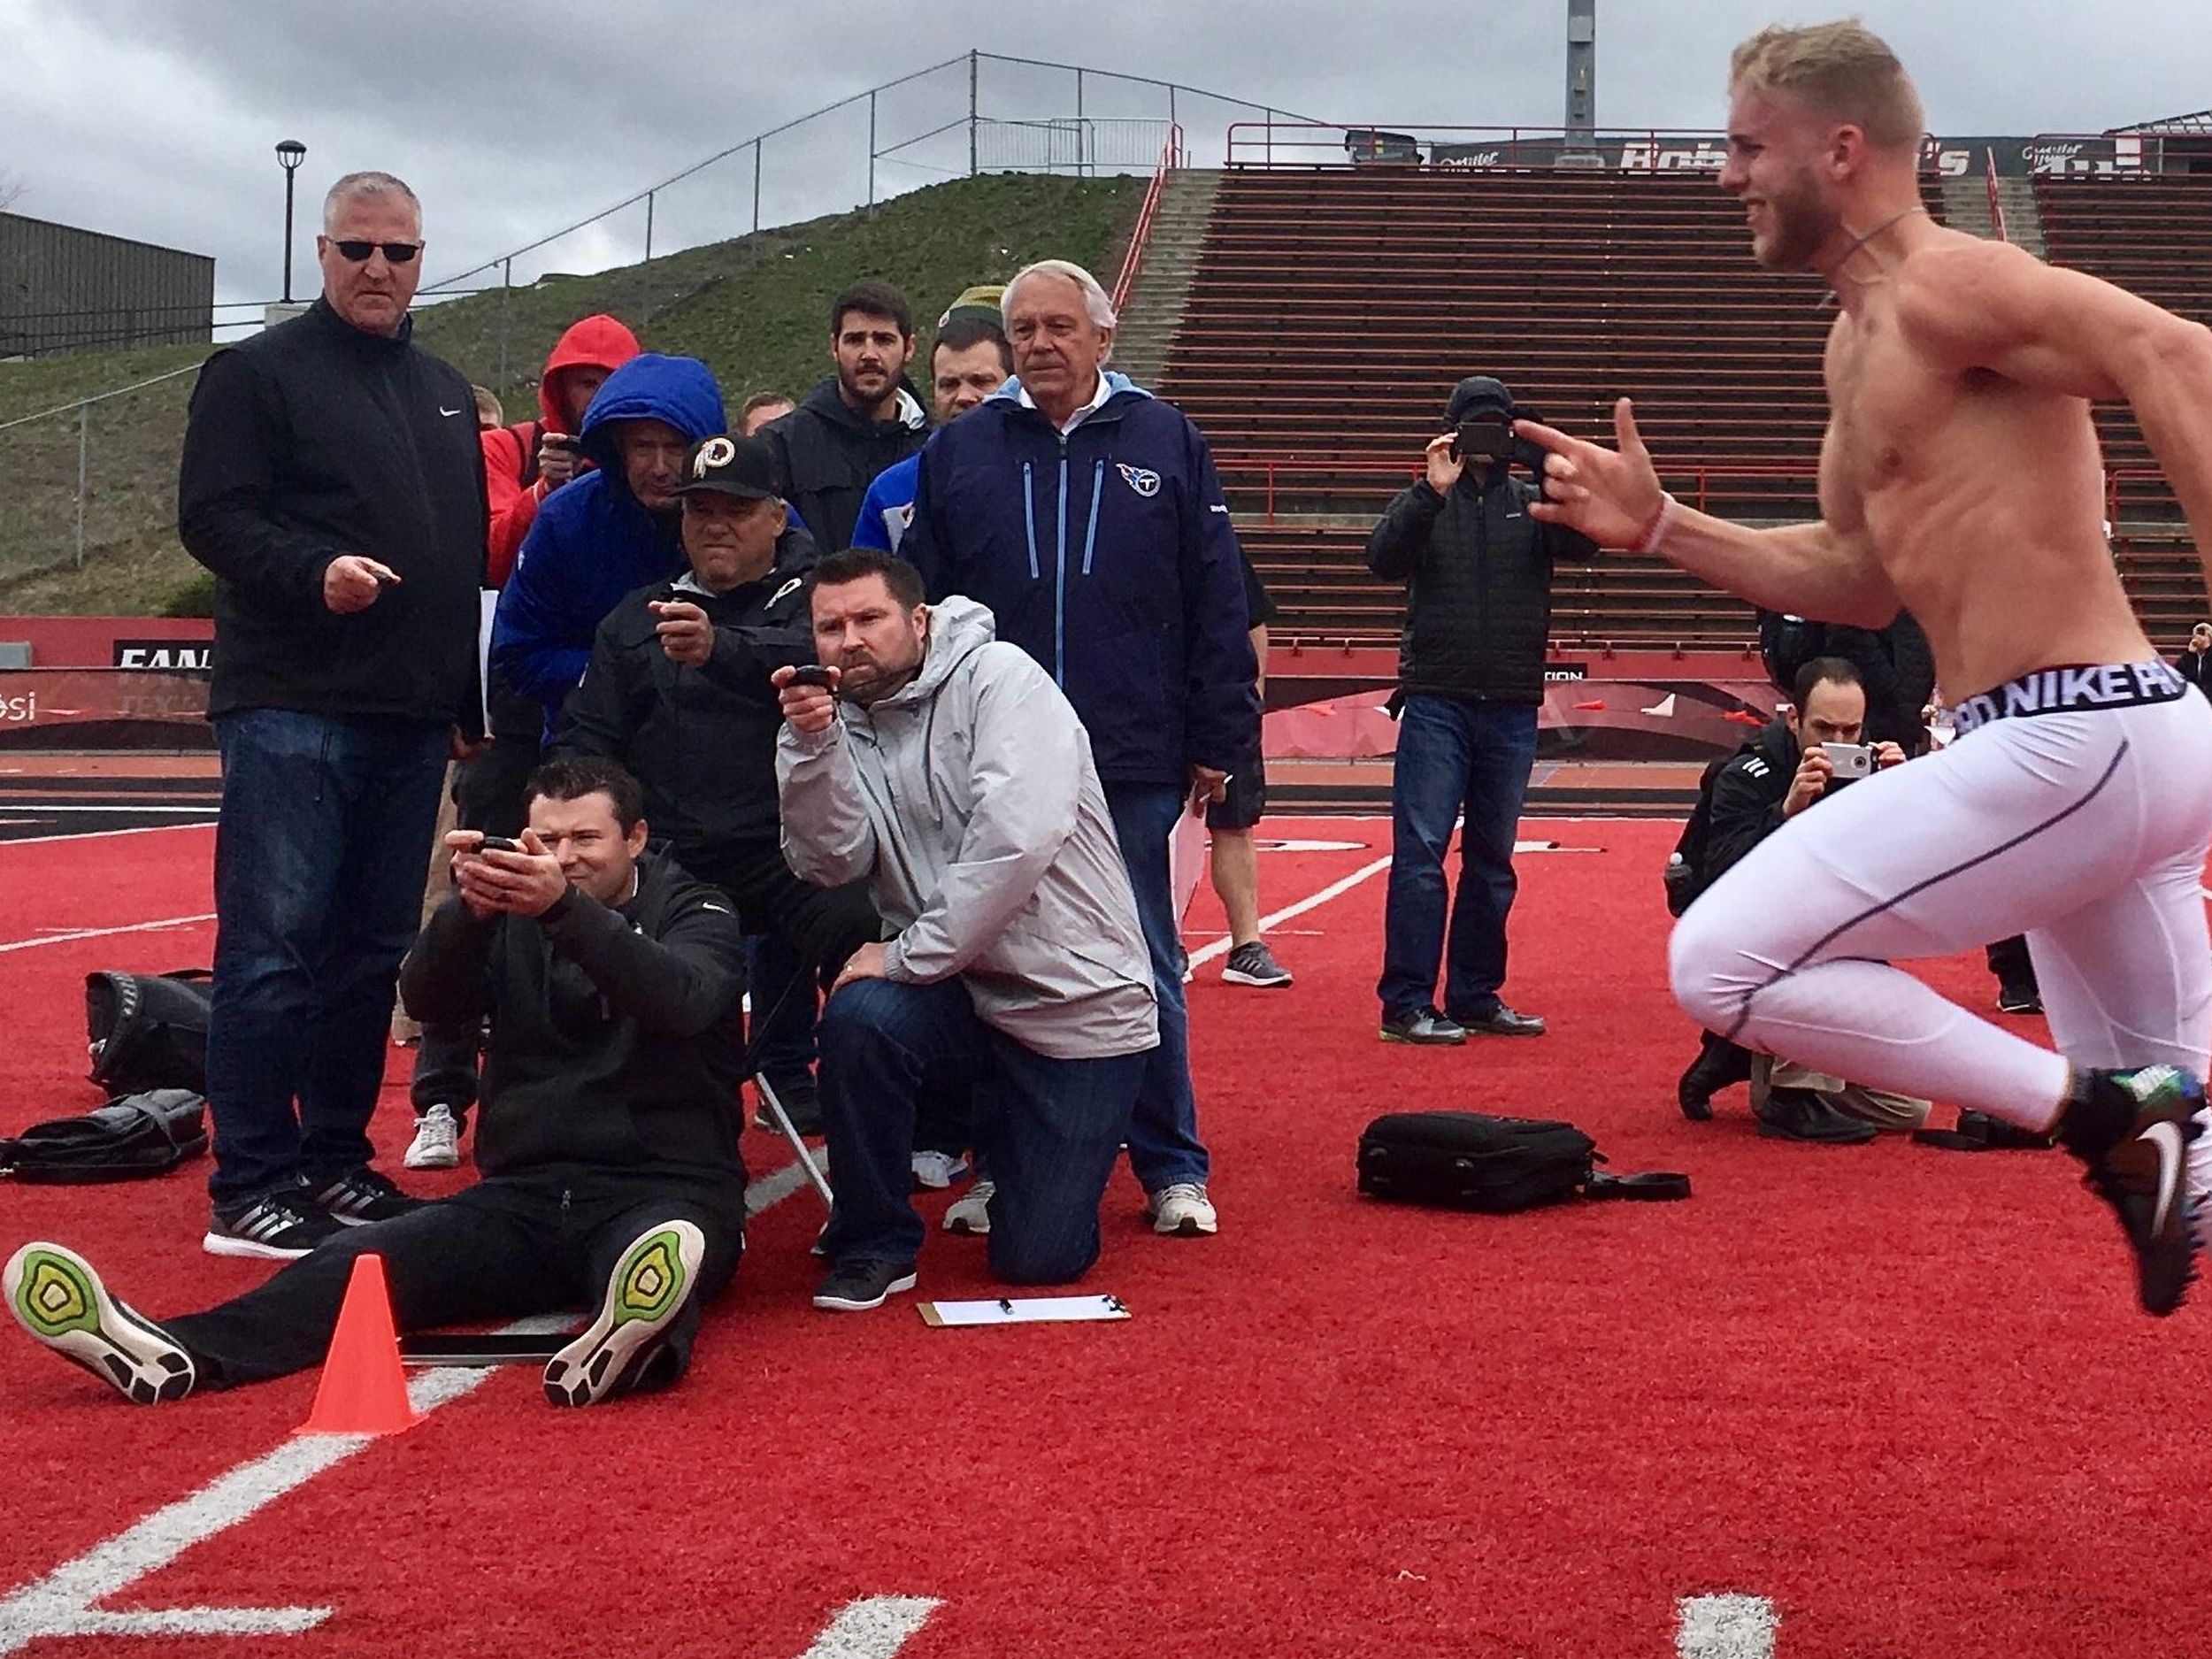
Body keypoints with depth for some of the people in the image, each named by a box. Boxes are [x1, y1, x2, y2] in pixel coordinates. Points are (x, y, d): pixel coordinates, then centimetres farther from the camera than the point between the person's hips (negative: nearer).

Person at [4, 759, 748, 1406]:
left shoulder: (694, 915, 7)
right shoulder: (513, 918, 16)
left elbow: (682, 1001, -18)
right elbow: (428, 999, -3)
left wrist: (567, 908, -34)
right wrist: (470, 907, -26)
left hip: (665, 1190, -3)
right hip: (527, 1192, 3)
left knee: (658, 1255, -41)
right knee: (368, 1256, -25)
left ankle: (636, 1339, -77)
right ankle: (176, 1353, -50)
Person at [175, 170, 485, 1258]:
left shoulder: (446, 392, 20)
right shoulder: (257, 373, 0)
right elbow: (211, 516, -9)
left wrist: (468, 699, 21)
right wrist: (314, 571, -25)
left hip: (411, 720, 7)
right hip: (292, 710, -7)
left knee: (373, 951, 9)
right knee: (274, 946, -8)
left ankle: (335, 1161, 18)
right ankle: (249, 1189, -4)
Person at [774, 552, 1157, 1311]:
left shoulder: (997, 677, -12)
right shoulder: (842, 720, 5)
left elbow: (1019, 834, -25)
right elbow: (834, 862, -8)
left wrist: (911, 955, -22)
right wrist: (813, 747, -21)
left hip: (1077, 998, -4)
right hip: (956, 988, 4)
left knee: (1038, 1259, -5)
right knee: (856, 1016, -31)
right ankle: (874, 1244, -8)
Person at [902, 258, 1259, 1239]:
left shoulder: (1167, 444, 5)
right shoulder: (960, 450, 8)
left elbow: (1217, 606, 3)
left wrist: (1218, 743, -1)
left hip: (1133, 763, -1)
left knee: (1143, 966, 5)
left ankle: (1173, 1168, 14)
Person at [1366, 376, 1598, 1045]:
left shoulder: (1531, 503, 8)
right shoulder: (1424, 503, 5)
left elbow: (1581, 543, -10)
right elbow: (1384, 558, -12)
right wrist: (1430, 492, -24)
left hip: (1512, 707, 3)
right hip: (1436, 702, -3)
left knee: (1492, 858, 10)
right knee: (1420, 852, -8)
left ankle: (1475, 996, 19)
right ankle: (1405, 1003, -8)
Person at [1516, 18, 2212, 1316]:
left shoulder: (1942, 288, -11)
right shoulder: (1864, 337, 19)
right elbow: (1859, 578, 25)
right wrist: (1660, 527, 17)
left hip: (2070, 744, -10)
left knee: (1724, 964, -11)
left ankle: (2091, 1113, -8)